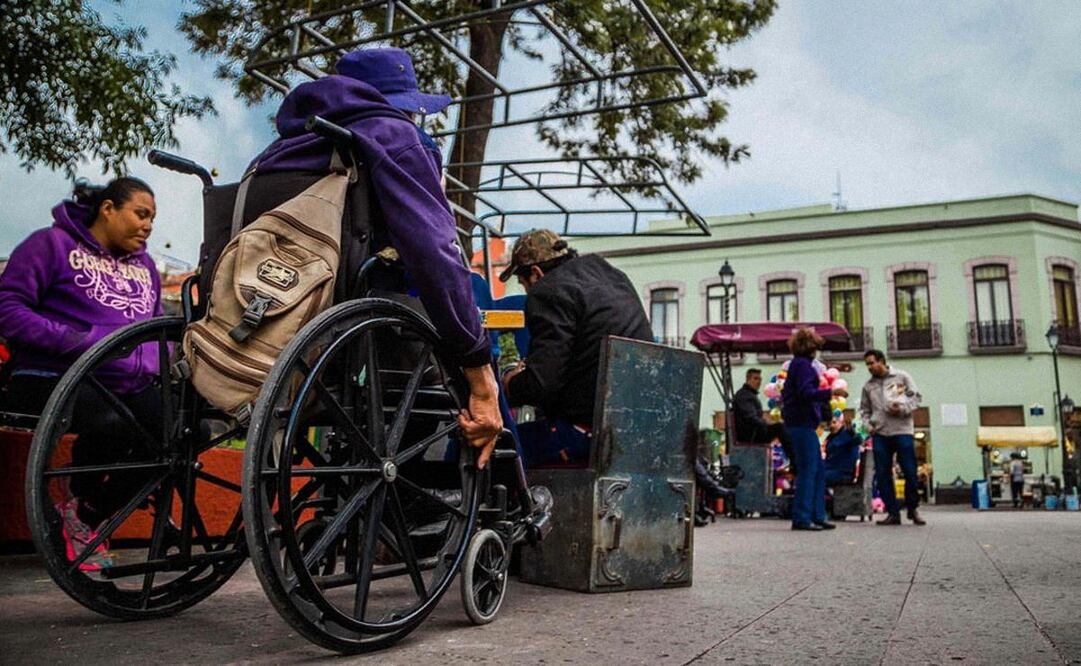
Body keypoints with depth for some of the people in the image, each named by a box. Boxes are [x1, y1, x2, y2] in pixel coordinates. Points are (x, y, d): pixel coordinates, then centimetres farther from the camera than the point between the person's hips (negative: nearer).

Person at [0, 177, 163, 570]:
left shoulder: (144, 265, 22)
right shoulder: (52, 244, 2)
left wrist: (162, 361, 4)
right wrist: (80, 342, -18)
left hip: (129, 385, 6)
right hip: (52, 378, -6)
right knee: (111, 424, -38)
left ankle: (92, 515, 0)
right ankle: (78, 504, -2)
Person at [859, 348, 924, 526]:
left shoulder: (901, 376, 5)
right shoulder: (868, 385, 14)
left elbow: (915, 396, 4)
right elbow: (864, 409, 19)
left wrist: (903, 408, -11)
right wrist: (868, 425, 3)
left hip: (903, 431, -3)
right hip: (880, 434, 3)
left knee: (910, 472, -3)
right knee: (882, 475, 0)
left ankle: (913, 509, 15)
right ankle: (893, 513, 8)